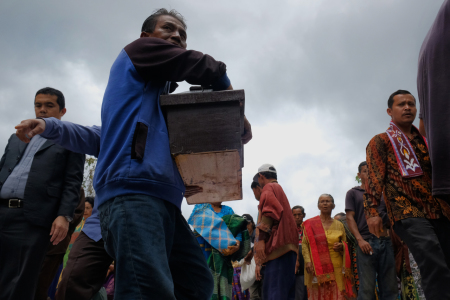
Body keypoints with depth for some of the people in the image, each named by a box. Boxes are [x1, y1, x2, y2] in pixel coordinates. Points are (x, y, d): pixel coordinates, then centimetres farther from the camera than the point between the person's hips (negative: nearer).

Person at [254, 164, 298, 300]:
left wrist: (261, 239, -22)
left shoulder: (269, 188, 2)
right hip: (286, 247, 9)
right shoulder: (279, 189, 29)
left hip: (278, 246, -9)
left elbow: (269, 211, -16)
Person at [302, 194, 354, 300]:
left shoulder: (339, 225, 13)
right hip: (317, 268, -2)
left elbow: (346, 245, 19)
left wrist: (341, 246, -4)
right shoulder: (310, 224, 5)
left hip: (336, 267, 2)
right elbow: (304, 244, 1)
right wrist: (307, 261, -11)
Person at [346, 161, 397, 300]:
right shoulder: (353, 193, 14)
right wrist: (360, 240, -12)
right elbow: (350, 218, 3)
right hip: (366, 242, -4)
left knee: (390, 288, 0)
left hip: (386, 241, 4)